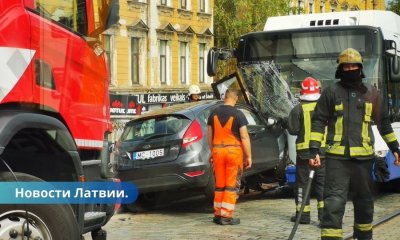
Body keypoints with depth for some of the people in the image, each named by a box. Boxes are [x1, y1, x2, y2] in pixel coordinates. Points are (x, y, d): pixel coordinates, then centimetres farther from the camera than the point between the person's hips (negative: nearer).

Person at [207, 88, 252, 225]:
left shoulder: (214, 113, 5)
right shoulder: (238, 115, -8)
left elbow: (210, 136, 12)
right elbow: (244, 137, -10)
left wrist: (212, 152, 23)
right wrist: (249, 156, -5)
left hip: (217, 151, 4)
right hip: (234, 151, -4)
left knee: (219, 185, 13)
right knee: (231, 185, 1)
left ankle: (218, 215, 16)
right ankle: (226, 216, -1)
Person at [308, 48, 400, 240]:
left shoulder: (371, 93, 9)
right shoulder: (331, 92, 2)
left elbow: (383, 122, 17)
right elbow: (318, 121, 1)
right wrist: (314, 150, -7)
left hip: (363, 157, 3)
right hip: (337, 158, -3)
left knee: (364, 201, 15)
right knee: (334, 201, -11)